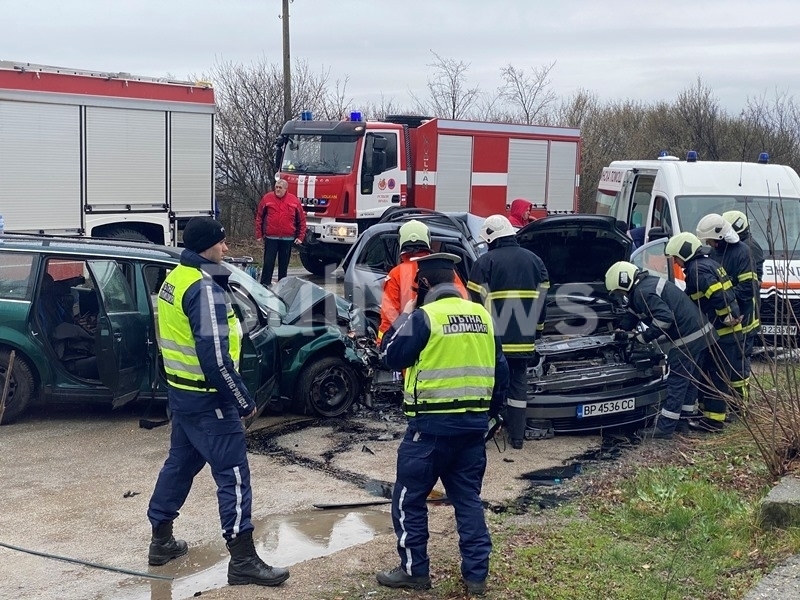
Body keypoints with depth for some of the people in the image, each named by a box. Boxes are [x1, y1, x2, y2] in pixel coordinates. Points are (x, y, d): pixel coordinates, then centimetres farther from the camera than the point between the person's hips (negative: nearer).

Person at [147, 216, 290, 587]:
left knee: (180, 463, 21)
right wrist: (244, 402, -17)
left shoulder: (176, 278, 9)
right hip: (206, 398, -10)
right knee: (233, 474, -4)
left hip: (181, 391, 10)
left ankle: (161, 541, 32)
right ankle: (243, 560, 0)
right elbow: (214, 356, -26)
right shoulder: (205, 288, -22)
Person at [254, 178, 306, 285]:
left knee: (284, 264, 8)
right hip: (271, 237, -1)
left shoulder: (294, 200, 3)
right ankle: (264, 285, 2)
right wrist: (259, 235, 2)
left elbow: (302, 220, 7)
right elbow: (259, 217, 6)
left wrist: (300, 237, 2)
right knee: (268, 263, -2)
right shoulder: (267, 198, 1)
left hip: (287, 239, 1)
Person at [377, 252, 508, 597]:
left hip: (432, 424, -6)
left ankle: (414, 571, 13)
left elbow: (393, 356, -4)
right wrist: (490, 412, 23)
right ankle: (476, 575, 14)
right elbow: (500, 370, 13)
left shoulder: (424, 316, -12)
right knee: (468, 498, 13)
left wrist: (404, 316, 6)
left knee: (408, 498, 7)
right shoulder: (482, 316, 8)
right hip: (473, 423, 6)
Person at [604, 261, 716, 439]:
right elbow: (633, 313, 29)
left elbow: (664, 318, -26)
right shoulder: (647, 284, 17)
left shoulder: (643, 292, -17)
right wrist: (621, 332, 29)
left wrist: (642, 337, -14)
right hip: (700, 332, 10)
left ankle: (664, 428, 0)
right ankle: (685, 418, 27)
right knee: (688, 380, 18)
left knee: (677, 382, -5)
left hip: (688, 338, -10)